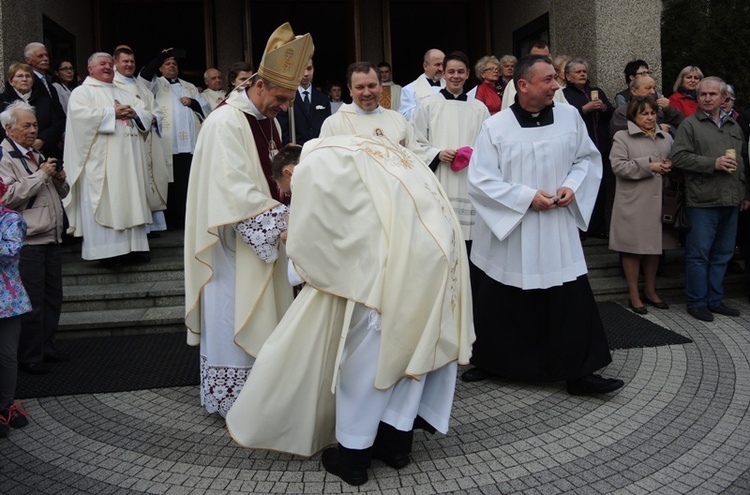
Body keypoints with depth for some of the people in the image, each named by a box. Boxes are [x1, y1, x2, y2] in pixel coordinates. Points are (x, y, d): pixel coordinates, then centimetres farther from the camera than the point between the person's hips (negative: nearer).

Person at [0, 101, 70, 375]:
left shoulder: (37, 155, 20)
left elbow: (61, 193, 26)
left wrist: (60, 179, 4)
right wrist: (41, 175, -16)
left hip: (51, 239, 8)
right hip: (27, 242, -8)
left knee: (53, 297, 12)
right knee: (32, 302, -4)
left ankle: (46, 347, 25)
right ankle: (29, 357, 7)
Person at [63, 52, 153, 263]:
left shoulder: (123, 94, 25)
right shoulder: (82, 92, 6)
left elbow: (147, 115, 17)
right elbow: (82, 114, -13)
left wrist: (134, 113, -4)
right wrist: (113, 112, -11)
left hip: (128, 158, 6)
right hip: (101, 160, -6)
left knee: (131, 199, 2)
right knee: (105, 201, -8)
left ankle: (133, 245, 5)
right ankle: (108, 249, -8)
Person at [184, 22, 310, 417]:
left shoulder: (267, 120, 11)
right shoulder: (225, 122, -18)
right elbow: (235, 191, -24)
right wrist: (283, 219, -25)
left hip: (263, 238, 9)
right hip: (234, 243, -9)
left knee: (262, 317, 15)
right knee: (235, 319, 1)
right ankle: (232, 401, 16)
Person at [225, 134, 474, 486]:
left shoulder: (312, 167, 5)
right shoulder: (367, 150, 29)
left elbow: (307, 244, 4)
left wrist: (320, 272, 23)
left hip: (396, 259, -8)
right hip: (437, 251, 8)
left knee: (365, 354, 8)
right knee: (410, 345, 18)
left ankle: (353, 454, 21)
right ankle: (396, 440, 31)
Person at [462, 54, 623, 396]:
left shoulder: (570, 116, 0)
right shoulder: (495, 127, -9)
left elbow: (588, 158, 11)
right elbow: (480, 180, -11)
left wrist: (573, 185, -8)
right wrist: (527, 196, -16)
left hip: (557, 231, 2)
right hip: (508, 231, -2)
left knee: (573, 303, 0)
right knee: (498, 304, 11)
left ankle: (579, 372, 14)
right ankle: (485, 361, 32)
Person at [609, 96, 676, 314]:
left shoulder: (666, 137, 14)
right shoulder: (622, 137, -3)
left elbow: (675, 161, 23)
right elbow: (617, 165, -13)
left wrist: (669, 167, -2)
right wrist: (649, 166, -15)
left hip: (659, 202, 5)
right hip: (634, 203, -5)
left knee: (655, 246, 13)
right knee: (633, 249, 2)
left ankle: (650, 291, 28)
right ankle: (634, 295, 14)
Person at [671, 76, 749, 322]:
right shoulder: (690, 124, -1)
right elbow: (679, 157, -12)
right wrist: (713, 163, -17)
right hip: (703, 201, -6)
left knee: (723, 253, 11)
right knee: (699, 254, -1)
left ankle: (715, 300, 22)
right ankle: (697, 302, 9)